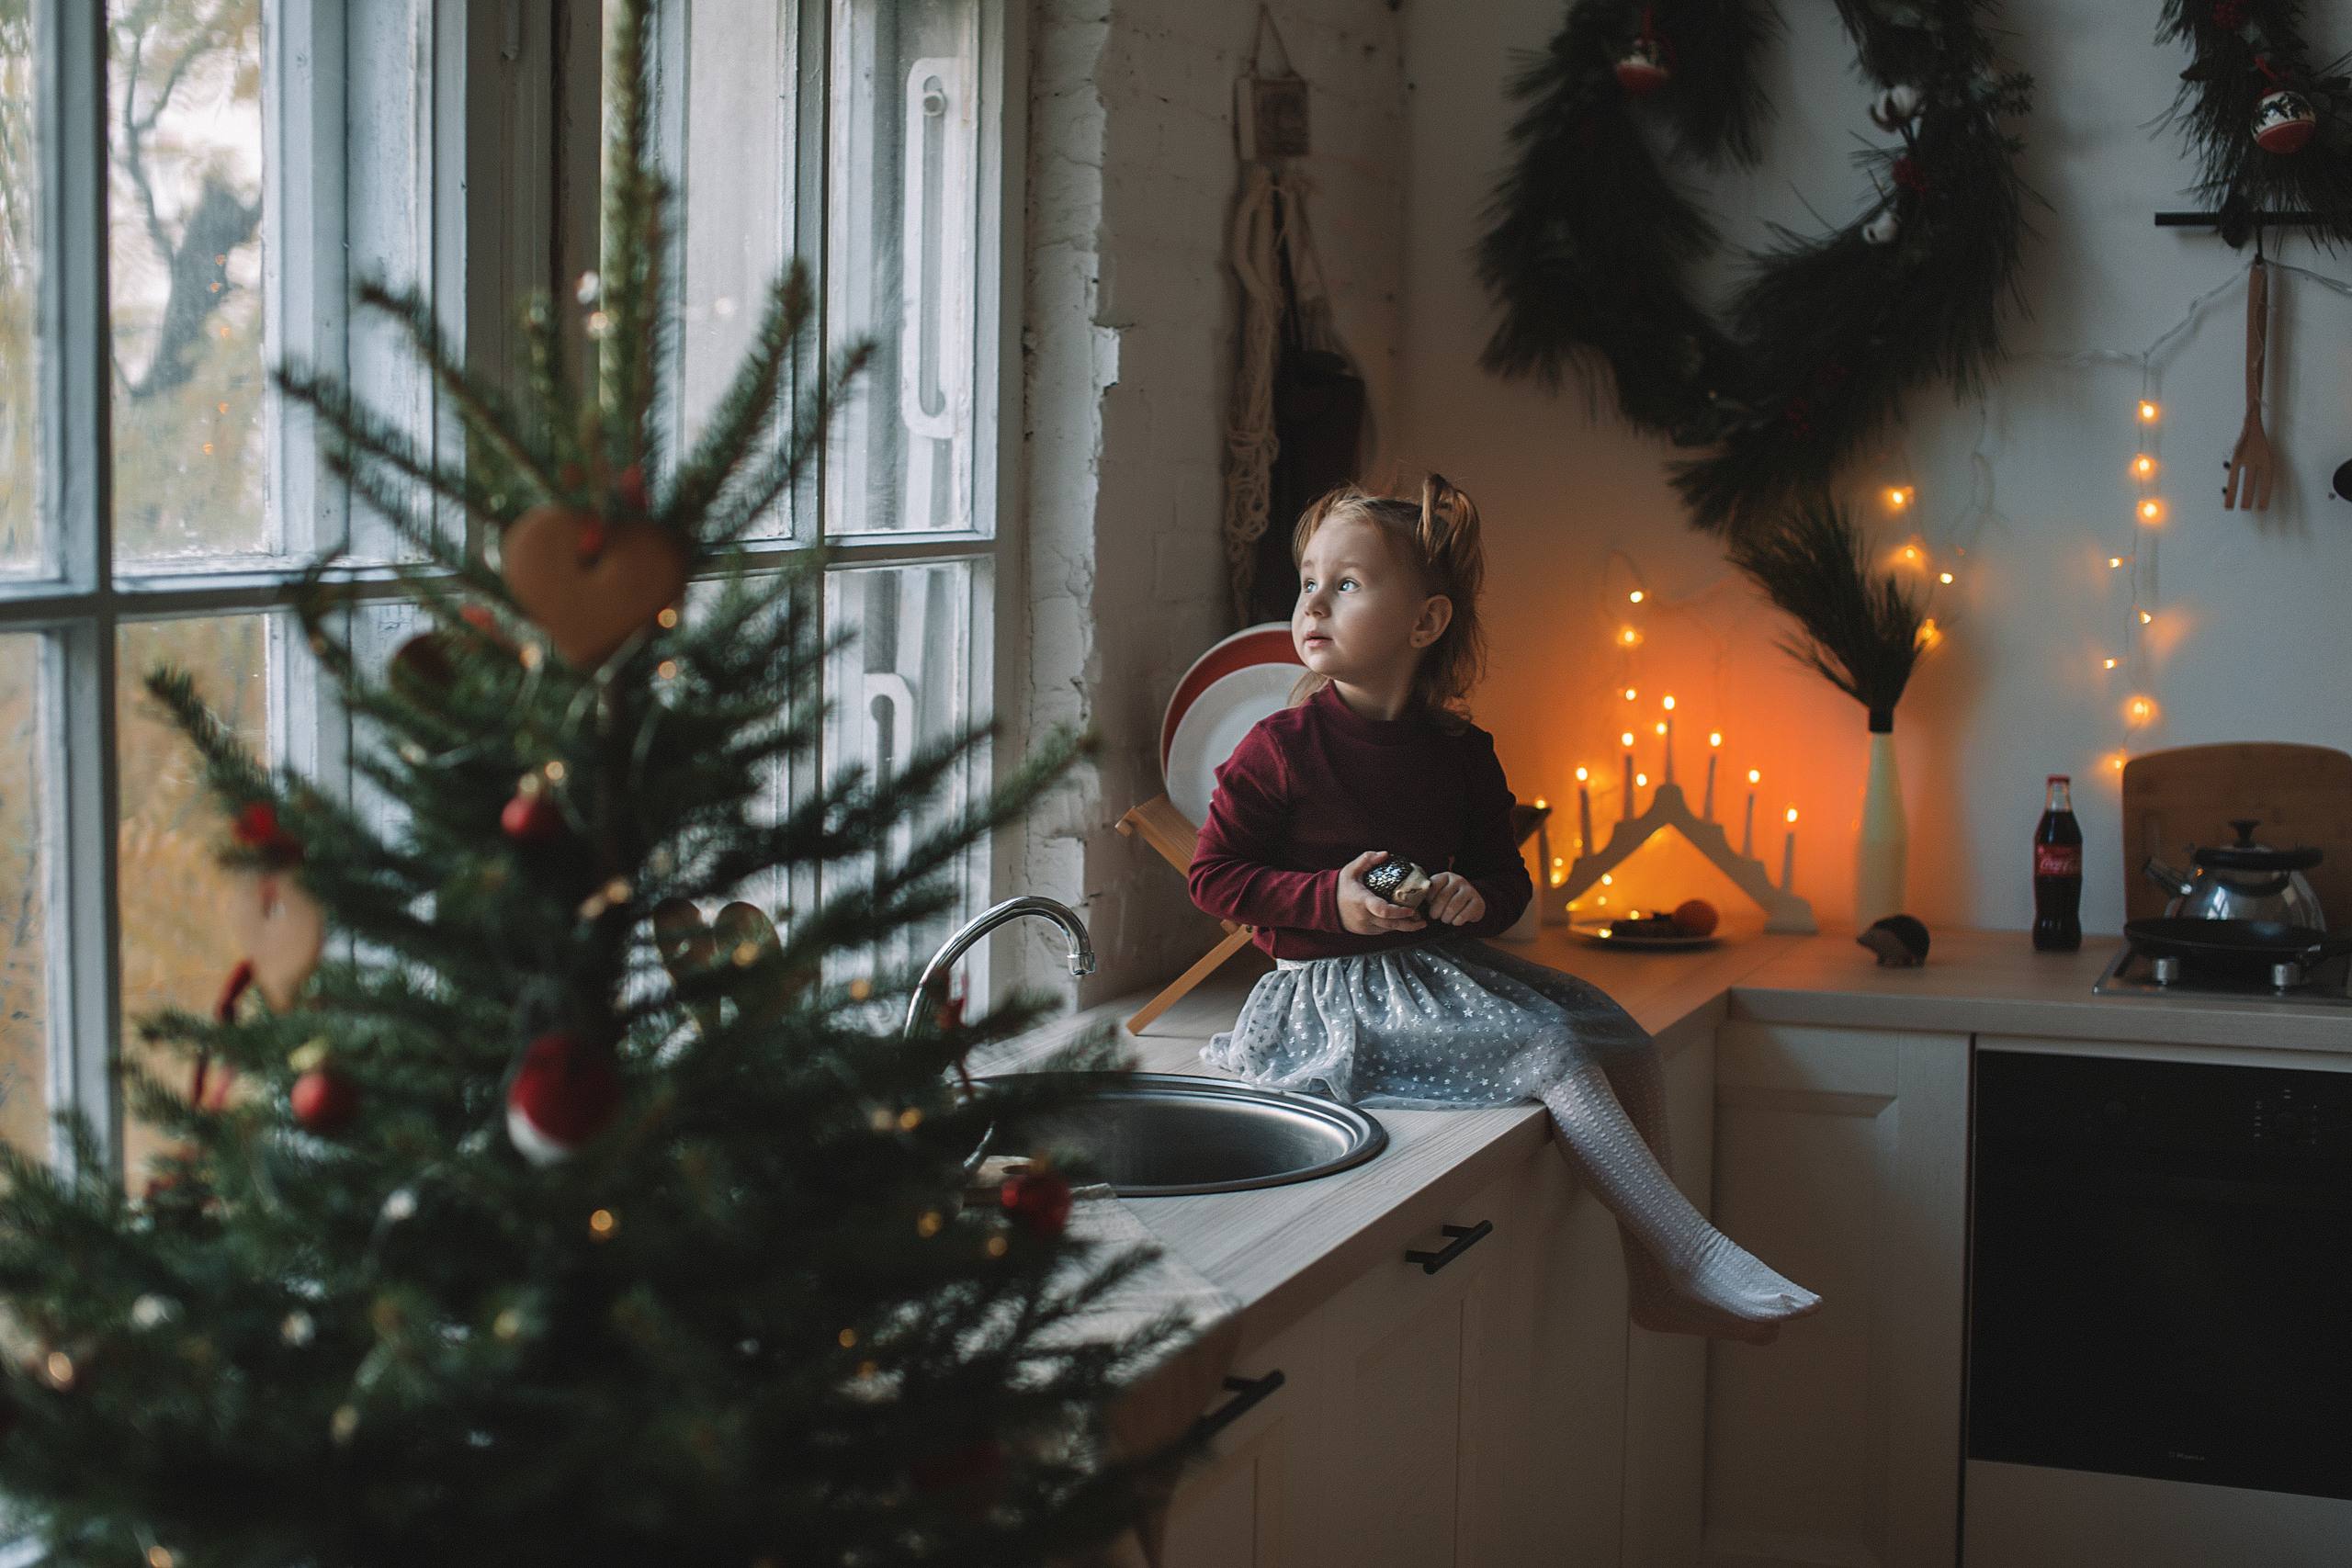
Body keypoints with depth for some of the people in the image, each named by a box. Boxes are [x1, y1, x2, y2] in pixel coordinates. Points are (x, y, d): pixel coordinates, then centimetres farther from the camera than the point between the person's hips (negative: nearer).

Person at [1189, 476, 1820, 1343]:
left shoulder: (1461, 754, 6)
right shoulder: (1280, 750, -9)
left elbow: (1507, 876, 16)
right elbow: (1213, 874, -5)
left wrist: (1478, 897, -9)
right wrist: (1330, 900, -18)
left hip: (1442, 962, 7)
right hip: (1333, 984, -6)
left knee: (1626, 1043, -6)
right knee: (1551, 1049, -23)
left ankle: (1655, 1280, 3)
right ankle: (1697, 1256, -19)